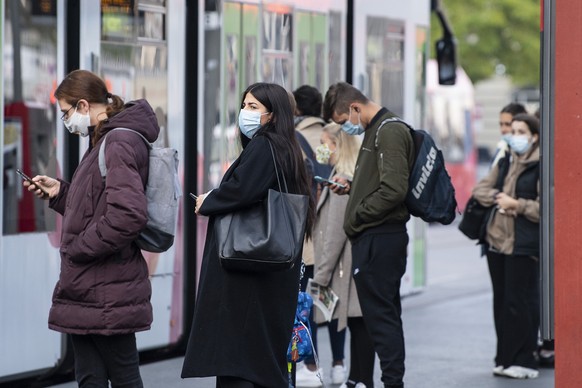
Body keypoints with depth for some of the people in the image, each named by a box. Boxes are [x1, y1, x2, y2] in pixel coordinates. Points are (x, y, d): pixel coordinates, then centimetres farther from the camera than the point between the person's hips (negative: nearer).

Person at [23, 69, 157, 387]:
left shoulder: (120, 143, -15)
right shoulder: (104, 141, 16)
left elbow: (127, 216, -26)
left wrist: (77, 249, -17)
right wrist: (59, 193, 13)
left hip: (107, 297, -10)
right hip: (87, 294, 10)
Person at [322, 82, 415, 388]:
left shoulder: (389, 131, -14)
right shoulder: (377, 130, 18)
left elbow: (394, 190, -22)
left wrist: (356, 216, -13)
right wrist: (351, 186, 13)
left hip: (378, 238, -11)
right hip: (374, 236, 11)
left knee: (380, 315, -8)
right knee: (386, 315, 12)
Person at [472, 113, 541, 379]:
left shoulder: (540, 166, -6)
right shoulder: (504, 163, 16)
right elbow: (480, 190, 13)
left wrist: (516, 205, -15)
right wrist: (497, 197, -5)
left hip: (523, 244, -7)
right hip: (497, 239, 7)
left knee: (519, 302, -6)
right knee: (501, 301, 9)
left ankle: (523, 360, 0)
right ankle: (505, 358, 17)